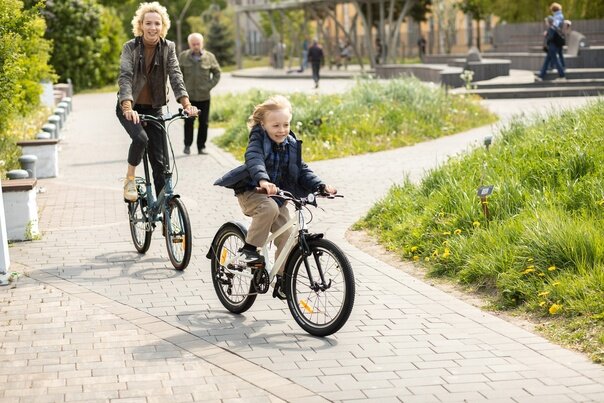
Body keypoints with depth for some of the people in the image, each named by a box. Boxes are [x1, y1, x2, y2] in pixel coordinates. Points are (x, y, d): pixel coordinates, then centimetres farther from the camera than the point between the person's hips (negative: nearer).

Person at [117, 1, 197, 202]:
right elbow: (125, 77, -24)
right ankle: (130, 178, -6)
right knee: (140, 137, -31)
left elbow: (176, 76, -15)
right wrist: (128, 108, -40)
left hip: (154, 108, 3)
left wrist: (186, 104, -32)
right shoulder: (130, 47, -13)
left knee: (160, 160, -2)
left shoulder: (168, 48, -5)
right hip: (130, 107, -3)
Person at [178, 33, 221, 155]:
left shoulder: (209, 57, 2)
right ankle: (187, 145, 7)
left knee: (204, 122, 4)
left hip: (204, 96, 1)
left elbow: (217, 73, 11)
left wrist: (210, 86, -1)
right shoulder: (183, 57, 2)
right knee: (189, 121, -5)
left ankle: (201, 146, 13)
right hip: (189, 95, -1)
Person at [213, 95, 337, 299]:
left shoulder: (292, 144, 5)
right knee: (269, 208, -38)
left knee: (287, 238, -4)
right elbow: (254, 160, -32)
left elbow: (302, 171, 5)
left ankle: (282, 282, 12)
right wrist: (263, 180, -53)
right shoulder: (258, 140, -12)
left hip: (277, 197, 6)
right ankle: (248, 249, -23)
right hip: (251, 192, -5)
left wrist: (321, 186, -14)